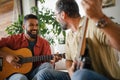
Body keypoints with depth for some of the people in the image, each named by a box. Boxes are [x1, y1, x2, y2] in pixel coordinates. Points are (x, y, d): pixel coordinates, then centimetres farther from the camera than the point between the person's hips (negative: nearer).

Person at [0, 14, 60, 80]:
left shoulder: (44, 43, 4)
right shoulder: (14, 39, -2)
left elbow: (47, 62, -1)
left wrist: (51, 61, -23)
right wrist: (6, 56, -18)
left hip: (34, 73, 3)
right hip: (16, 73, -3)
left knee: (47, 66, -26)